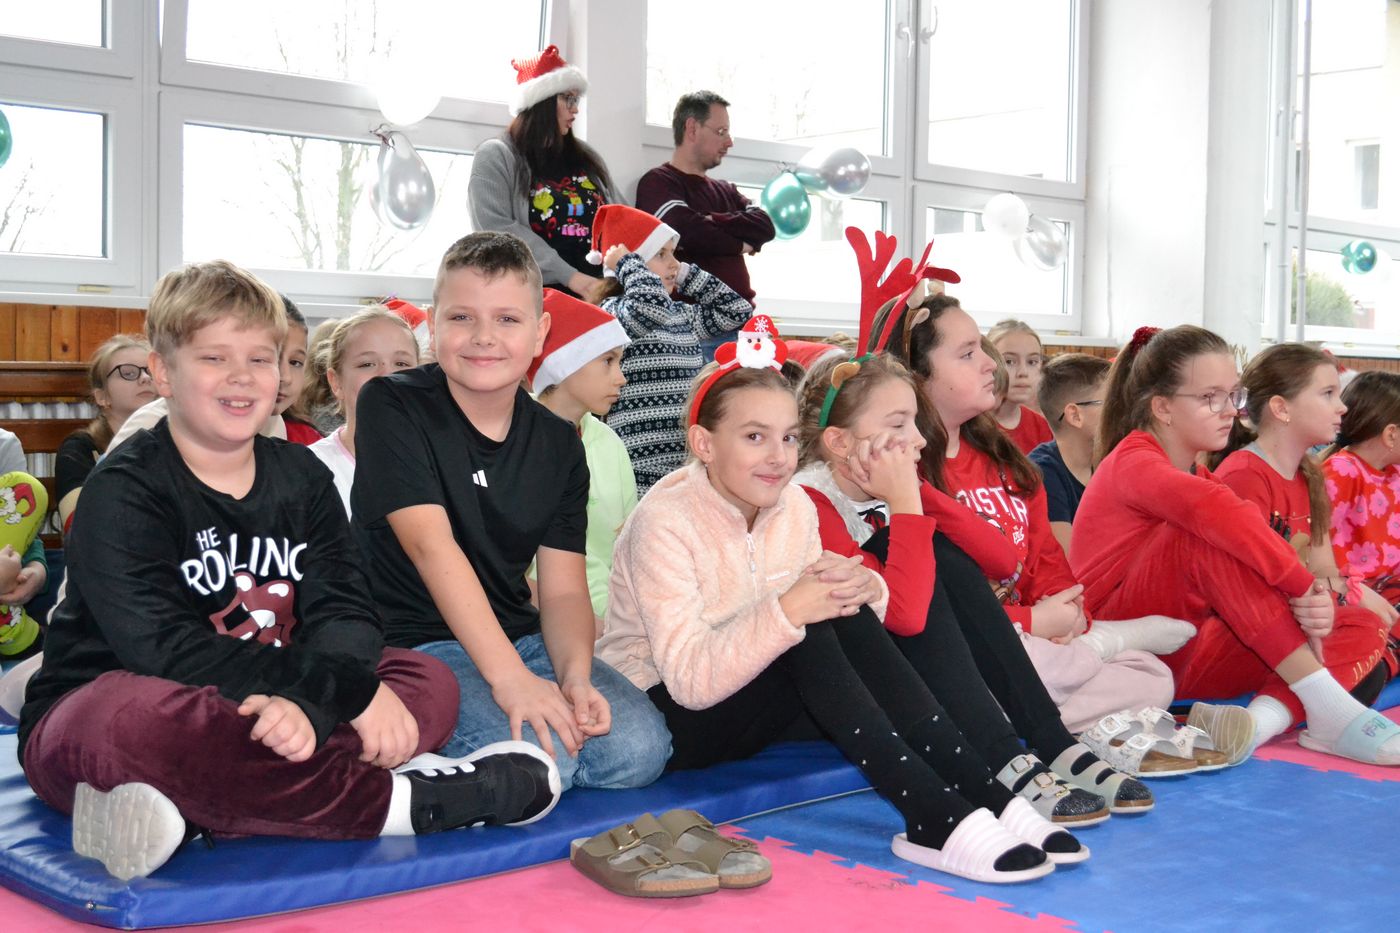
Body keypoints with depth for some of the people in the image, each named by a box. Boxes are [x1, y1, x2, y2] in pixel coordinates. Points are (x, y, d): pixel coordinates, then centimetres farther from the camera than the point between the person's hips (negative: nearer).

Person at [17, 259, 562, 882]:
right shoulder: (124, 490, -9)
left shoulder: (302, 477, 8)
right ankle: (403, 802, -28)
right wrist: (346, 690, -29)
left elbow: (344, 613, -5)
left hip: (257, 718, 6)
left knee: (430, 682, -10)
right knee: (144, 720, -41)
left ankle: (202, 810, -32)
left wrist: (307, 700, -31)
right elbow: (162, 648, -23)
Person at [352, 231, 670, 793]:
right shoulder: (392, 406, -8)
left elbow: (564, 588, 2)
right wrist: (508, 676, -27)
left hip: (522, 637, 6)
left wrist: (575, 677, -20)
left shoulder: (559, 444, 6)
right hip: (416, 643, -6)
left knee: (638, 747, -17)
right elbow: (431, 544, -18)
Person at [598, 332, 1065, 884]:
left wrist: (862, 588, -24)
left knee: (846, 616, -20)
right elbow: (690, 681, -29)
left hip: (750, 702, 6)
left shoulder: (794, 506, -1)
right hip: (657, 713, -6)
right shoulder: (664, 523, -22)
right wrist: (788, 612, -40)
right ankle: (932, 819, -33)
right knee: (806, 633, -29)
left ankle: (985, 795, -23)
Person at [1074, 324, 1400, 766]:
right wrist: (1303, 585, -33)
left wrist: (1314, 605, -23)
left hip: (1181, 658, 8)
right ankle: (1326, 708, -32)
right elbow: (1210, 508, -36)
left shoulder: (1202, 476, 14)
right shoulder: (1132, 462, -12)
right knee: (1204, 533, -32)